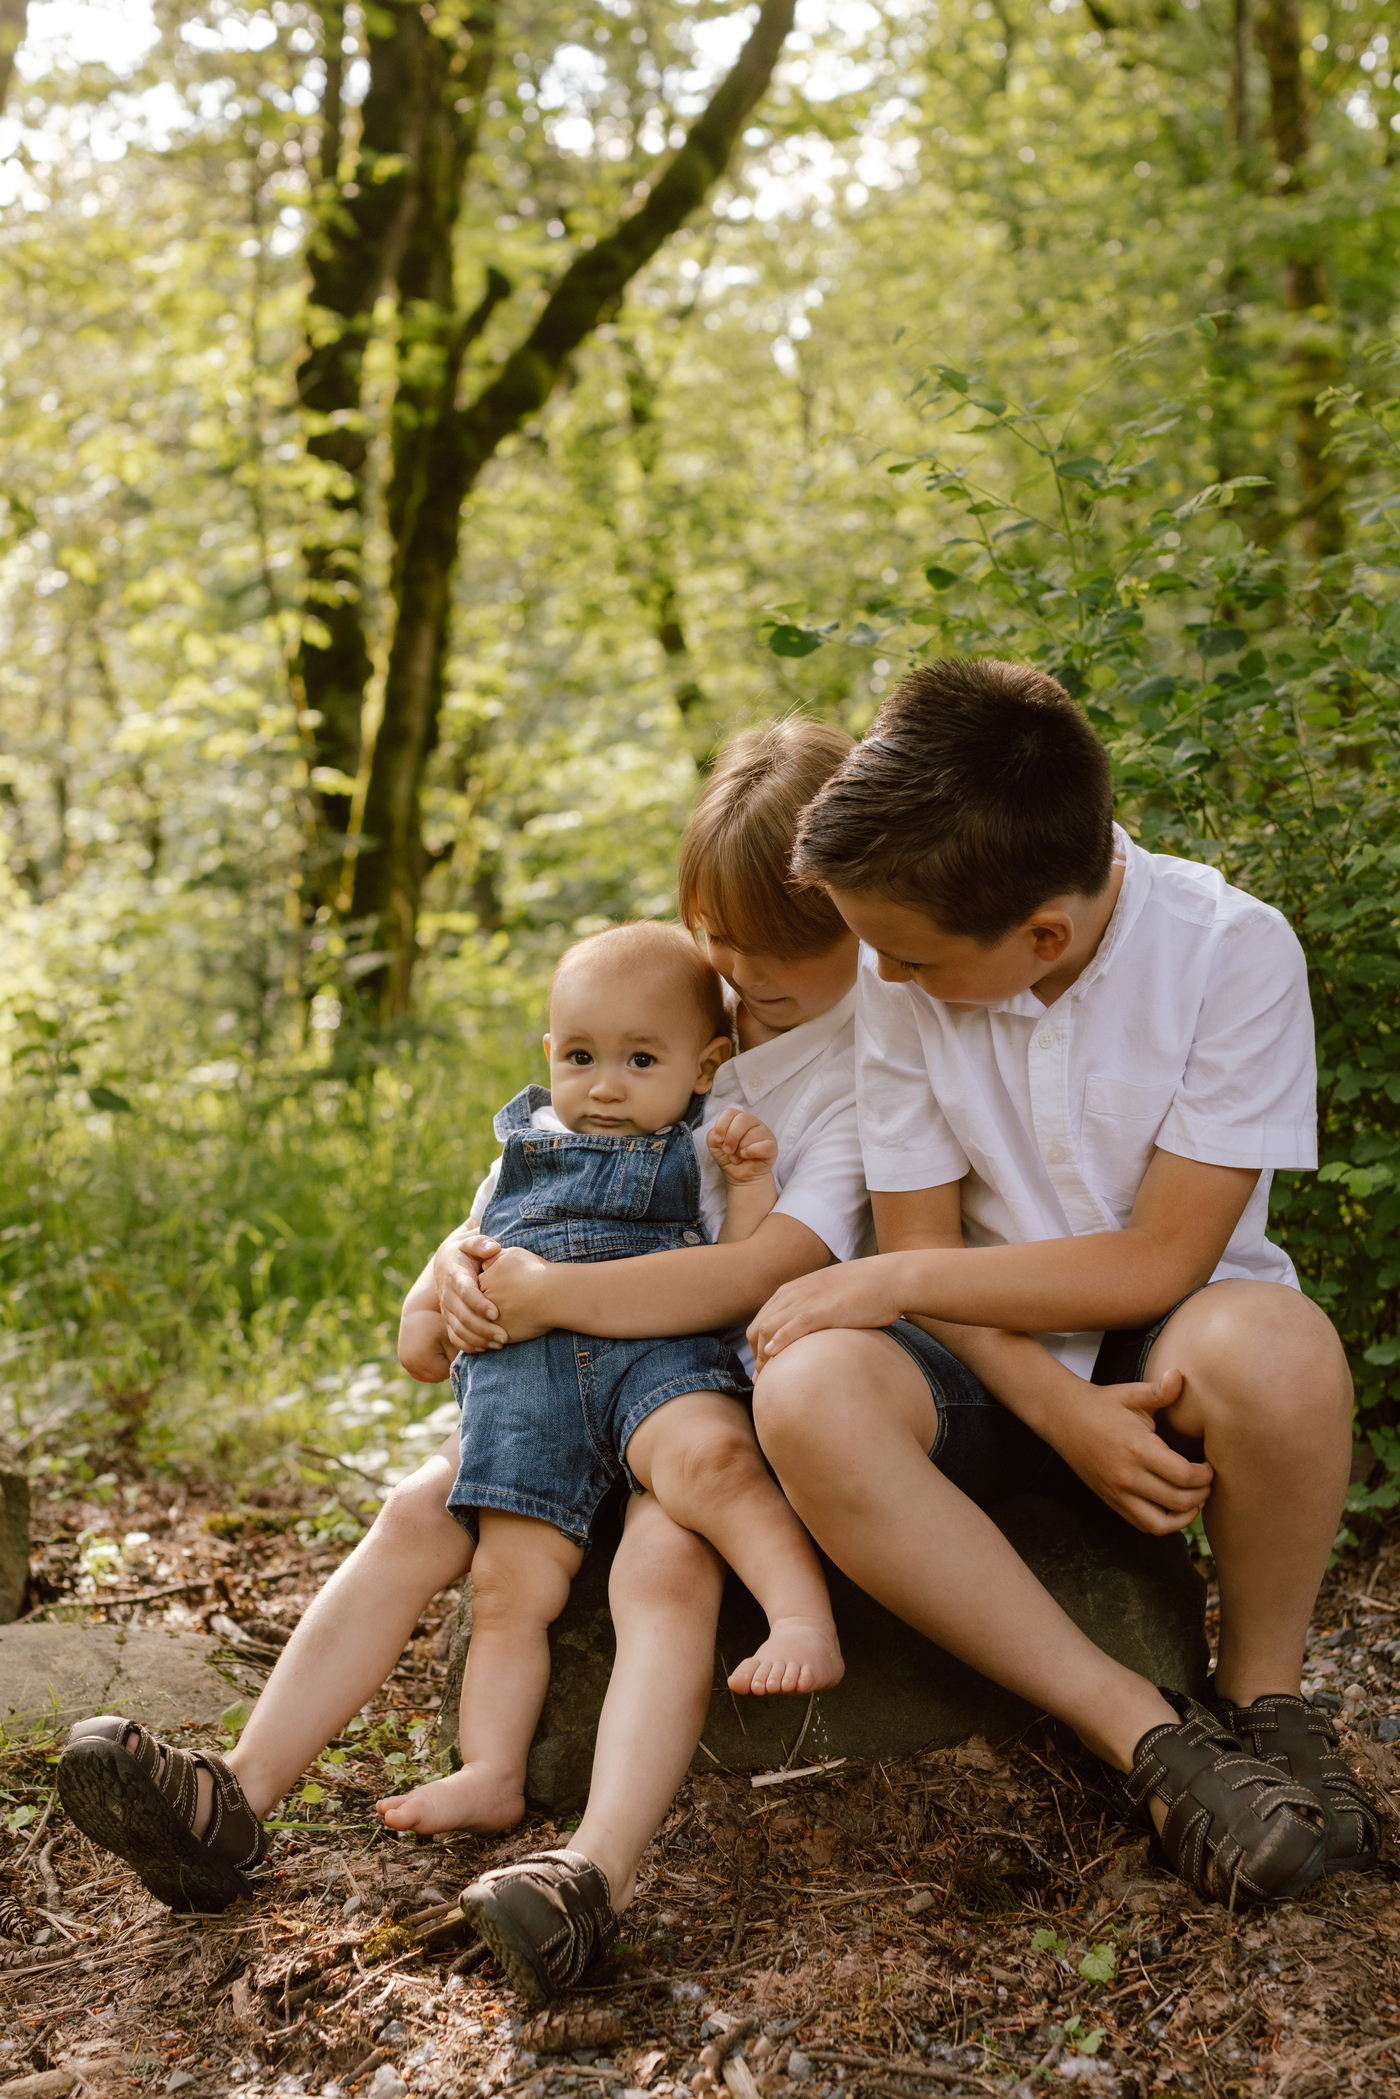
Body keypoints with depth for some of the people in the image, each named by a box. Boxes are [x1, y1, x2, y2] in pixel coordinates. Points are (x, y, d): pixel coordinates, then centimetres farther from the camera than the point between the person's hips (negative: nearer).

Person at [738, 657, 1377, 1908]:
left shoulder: (1230, 948, -16)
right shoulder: (903, 981, -7)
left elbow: (1163, 1258, -18)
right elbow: (923, 1247, -5)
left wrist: (895, 1281, -18)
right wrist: (1064, 1415, -22)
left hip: (1168, 1347, -2)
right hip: (1004, 1367, 3)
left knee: (1274, 1346, -39)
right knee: (808, 1396, -30)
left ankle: (1264, 1700, -8)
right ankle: (1145, 1733, -21)